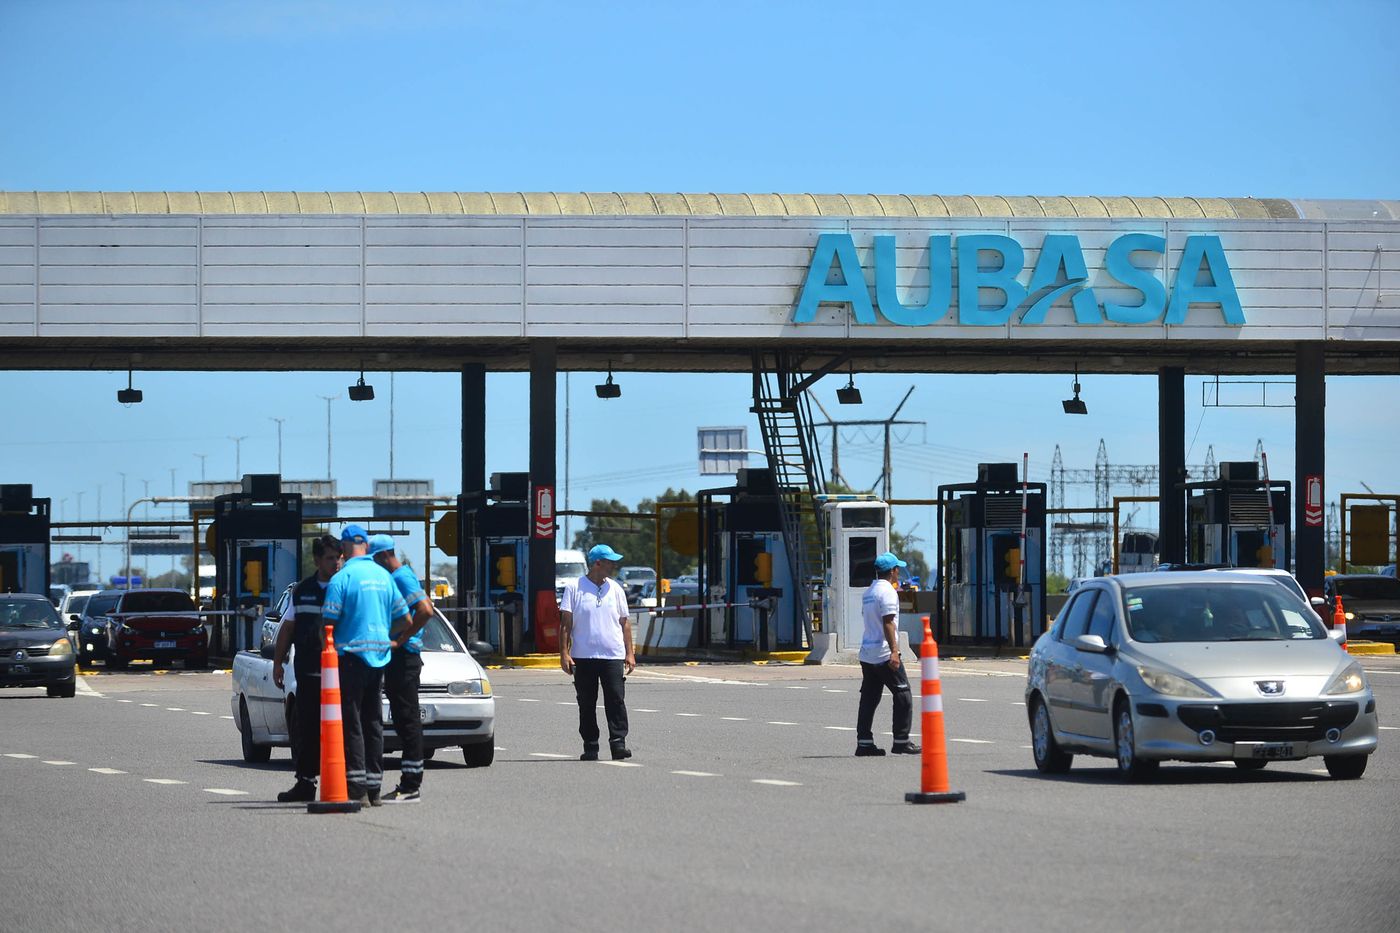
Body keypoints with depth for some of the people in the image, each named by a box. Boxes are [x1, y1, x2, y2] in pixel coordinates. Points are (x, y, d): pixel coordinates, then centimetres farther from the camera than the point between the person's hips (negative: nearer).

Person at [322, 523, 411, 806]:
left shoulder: (341, 579, -11)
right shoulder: (384, 576, 8)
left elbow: (328, 623, -11)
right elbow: (405, 619, 13)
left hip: (351, 655, -6)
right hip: (379, 655, 6)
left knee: (351, 722, -5)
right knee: (373, 721, 12)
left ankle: (357, 790, -11)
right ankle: (373, 789, 13)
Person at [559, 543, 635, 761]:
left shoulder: (615, 589, 11)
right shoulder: (574, 588, 2)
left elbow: (625, 622, 14)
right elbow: (565, 623, 1)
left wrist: (629, 653, 7)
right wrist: (564, 653, -7)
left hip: (613, 656, 1)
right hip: (583, 657, -1)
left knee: (616, 700, -8)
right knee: (586, 704, 4)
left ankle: (618, 743, -9)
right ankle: (590, 747, 10)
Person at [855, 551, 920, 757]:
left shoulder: (868, 592, 15)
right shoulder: (887, 591, -12)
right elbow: (888, 623, -19)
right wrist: (894, 651, -24)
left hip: (867, 653, 9)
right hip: (884, 653, -9)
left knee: (869, 697, 8)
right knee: (902, 695, -1)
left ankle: (864, 742, 4)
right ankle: (901, 741, -1)